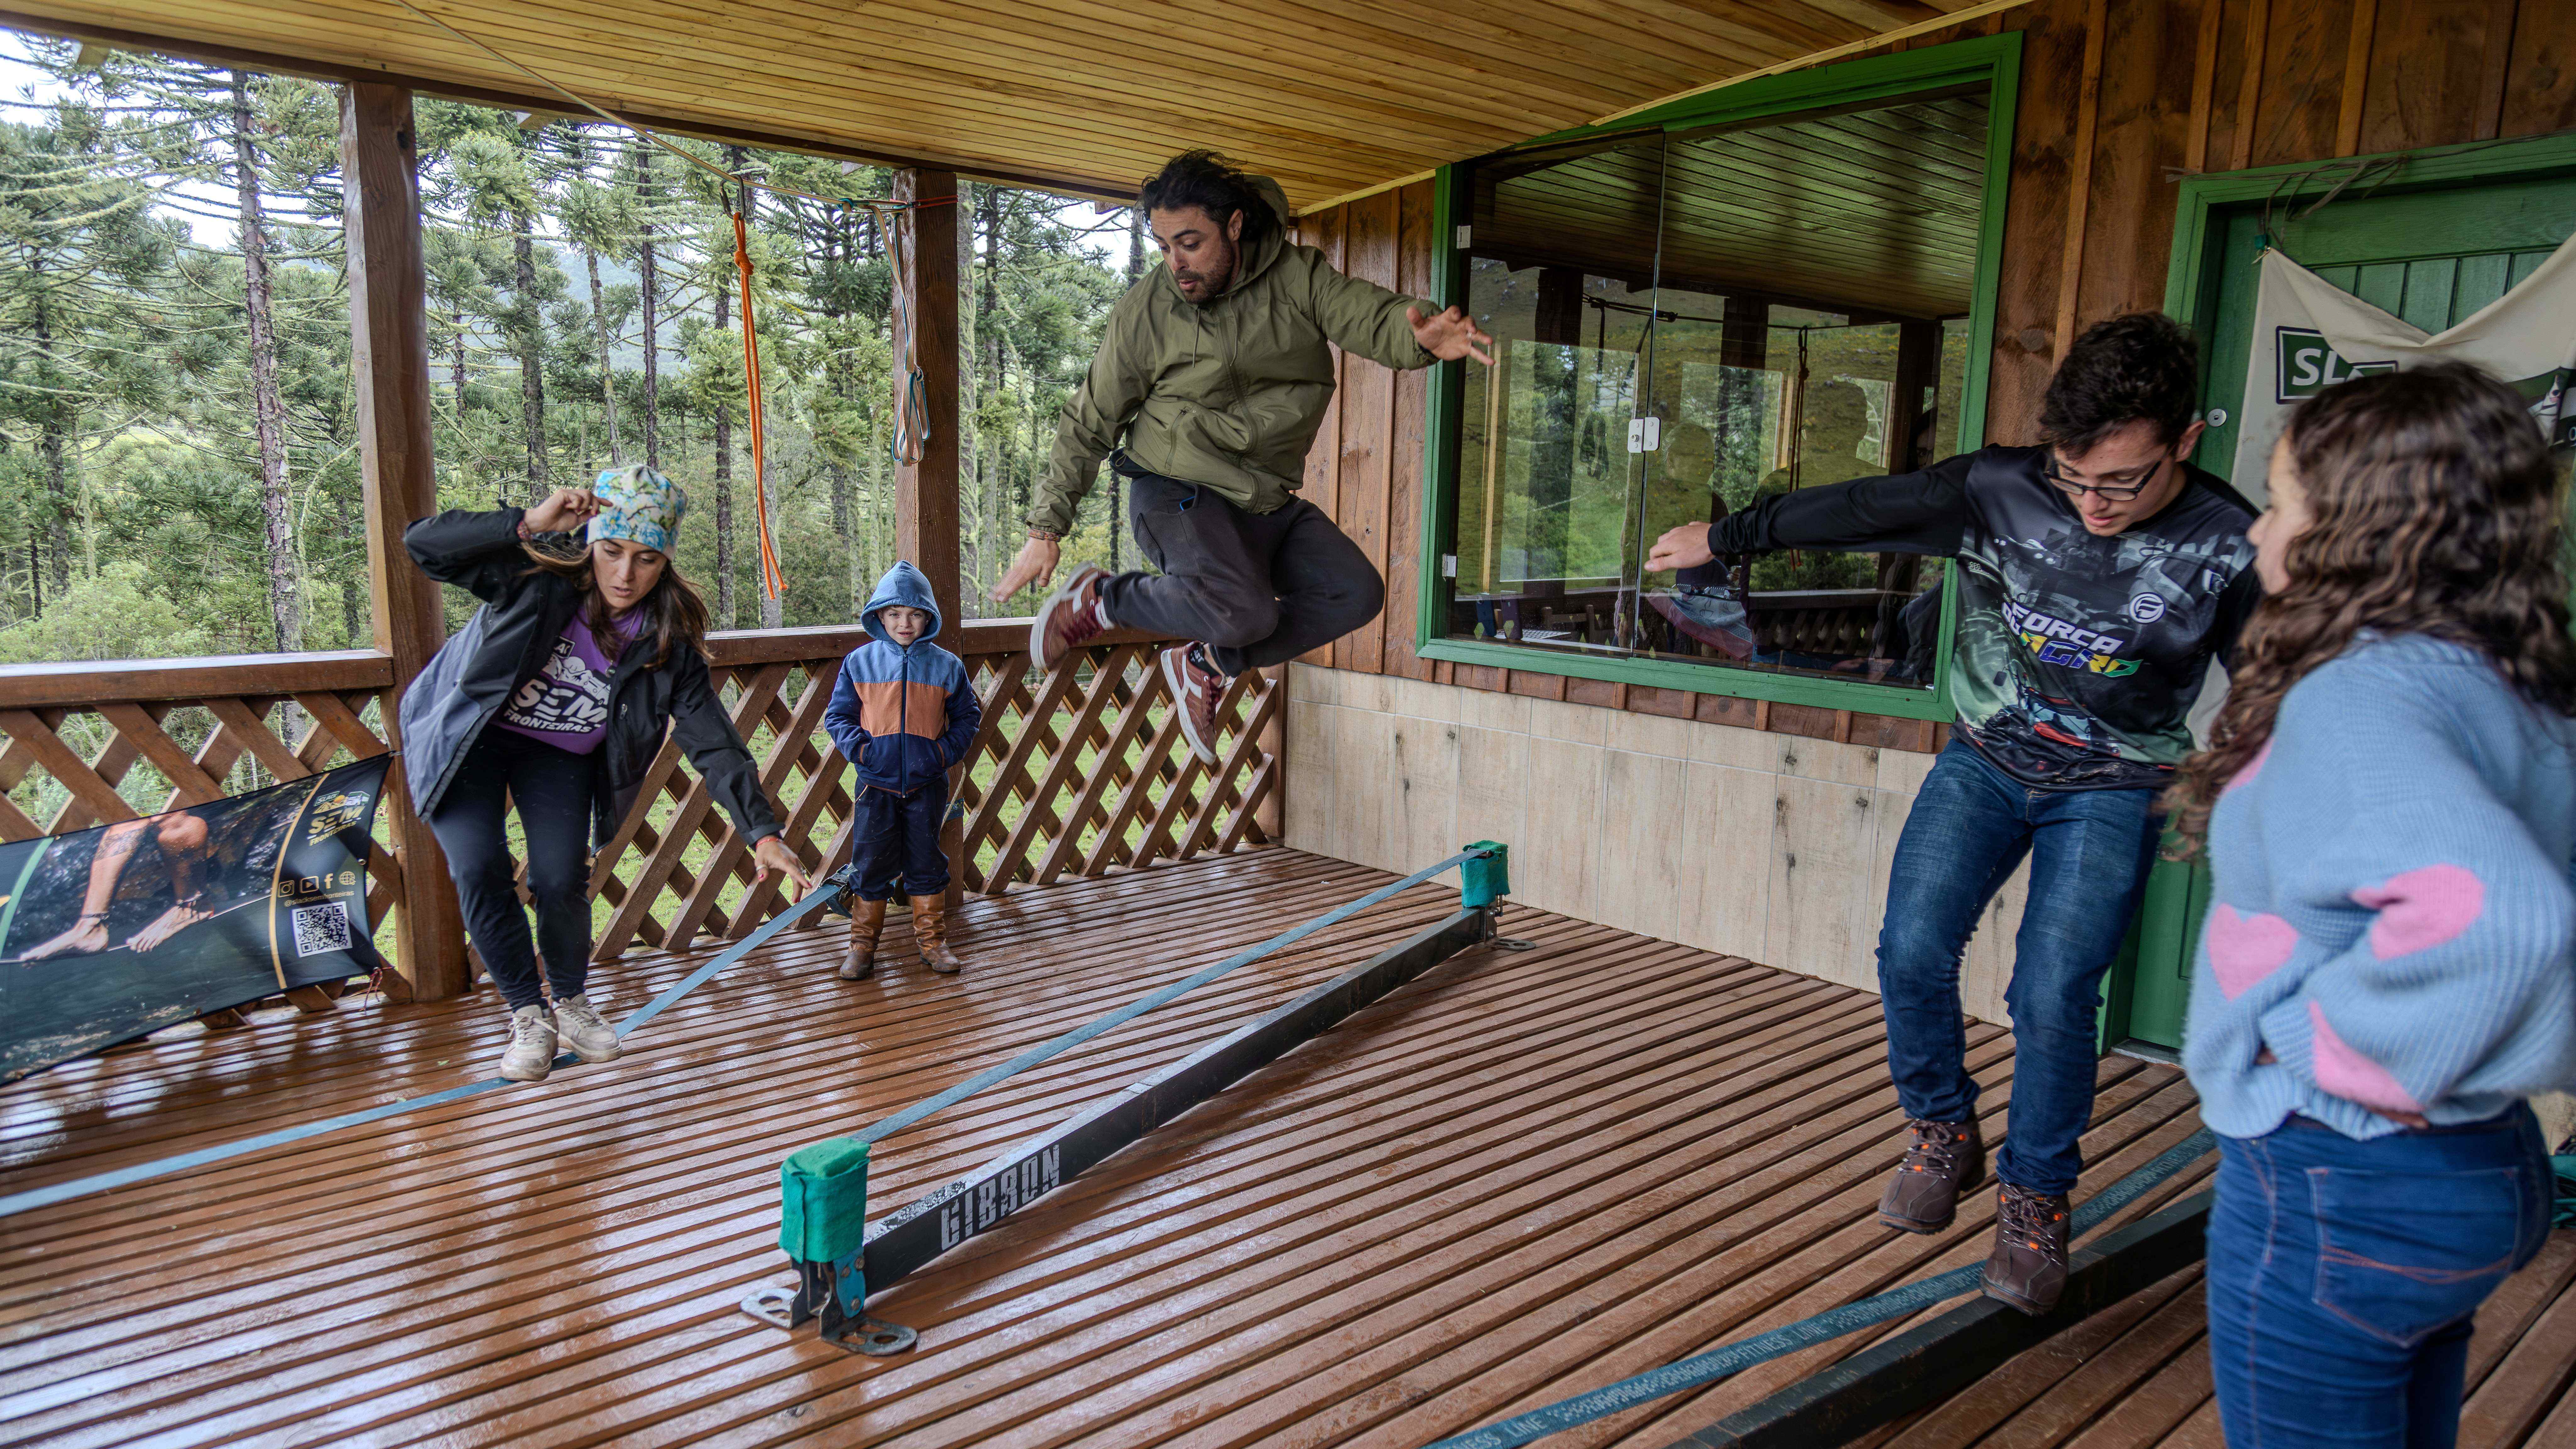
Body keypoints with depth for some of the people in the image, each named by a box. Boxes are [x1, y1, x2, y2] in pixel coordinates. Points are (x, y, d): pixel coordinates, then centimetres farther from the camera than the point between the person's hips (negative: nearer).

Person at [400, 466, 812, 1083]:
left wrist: (763, 831, -30)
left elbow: (714, 743, -21)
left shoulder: (668, 641, -19)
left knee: (563, 880, -10)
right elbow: (424, 545, -32)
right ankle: (528, 1016, 4)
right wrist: (528, 523, -46)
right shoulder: (542, 574, -25)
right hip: (467, 736, -1)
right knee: (480, 870, -15)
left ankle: (572, 1002, 19)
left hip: (559, 754, 2)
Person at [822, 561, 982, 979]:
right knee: (871, 865, 6)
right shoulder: (860, 662, 0)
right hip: (876, 785, 0)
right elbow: (838, 714, 5)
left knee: (927, 865, 9)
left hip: (927, 784, 1)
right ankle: (862, 945, 19)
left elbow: (967, 716, 9)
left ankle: (933, 941, 21)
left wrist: (948, 750, -6)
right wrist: (856, 746, -12)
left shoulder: (947, 666, 1)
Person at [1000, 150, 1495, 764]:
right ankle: (1101, 599, -4)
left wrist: (1422, 337, -44)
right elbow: (1088, 425, 0)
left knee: (1356, 594, -8)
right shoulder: (1143, 311, -8)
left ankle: (1207, 666, 5)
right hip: (1177, 493, -5)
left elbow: (1369, 317, -19)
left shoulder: (1297, 276, -3)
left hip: (1267, 501, 5)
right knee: (1244, 611, -29)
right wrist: (1046, 529, -1)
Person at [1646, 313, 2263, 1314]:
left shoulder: (2228, 553, -17)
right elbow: (1857, 511, -4)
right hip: (1985, 761, 2)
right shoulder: (1999, 489, -14)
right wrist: (1723, 538, 6)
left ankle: (2035, 1200, 14)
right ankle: (1944, 1139, 18)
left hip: (2110, 792, -2)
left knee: (2052, 998, -12)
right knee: (1911, 952, -10)